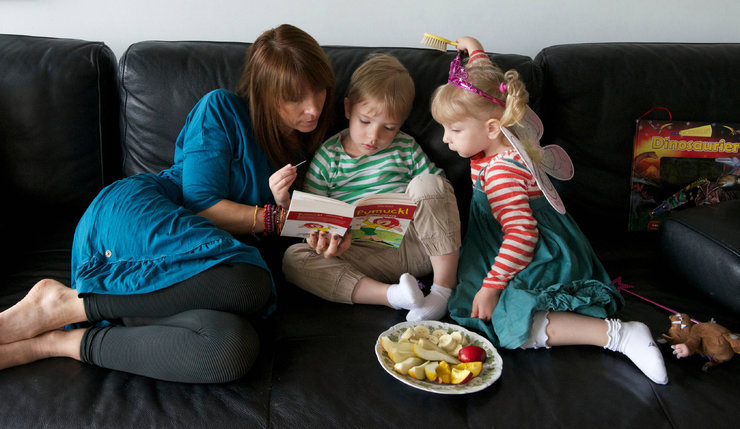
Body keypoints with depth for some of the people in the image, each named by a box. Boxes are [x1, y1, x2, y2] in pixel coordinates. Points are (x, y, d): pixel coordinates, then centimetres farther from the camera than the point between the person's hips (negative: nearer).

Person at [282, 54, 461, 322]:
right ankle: (391, 294, -32)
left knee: (427, 183, -23)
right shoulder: (328, 156, 6)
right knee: (294, 257, -22)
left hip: (415, 246, 0)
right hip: (365, 257, 0)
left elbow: (440, 192, 11)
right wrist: (323, 241, -18)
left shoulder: (405, 148, 10)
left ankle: (444, 287, -18)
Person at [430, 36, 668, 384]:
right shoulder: (498, 136, 4)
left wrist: (491, 286, -28)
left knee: (510, 322, -25)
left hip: (543, 260, -11)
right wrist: (476, 52, 37)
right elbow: (490, 89, 25)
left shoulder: (501, 172, -25)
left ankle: (617, 334, -23)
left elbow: (521, 233, -31)